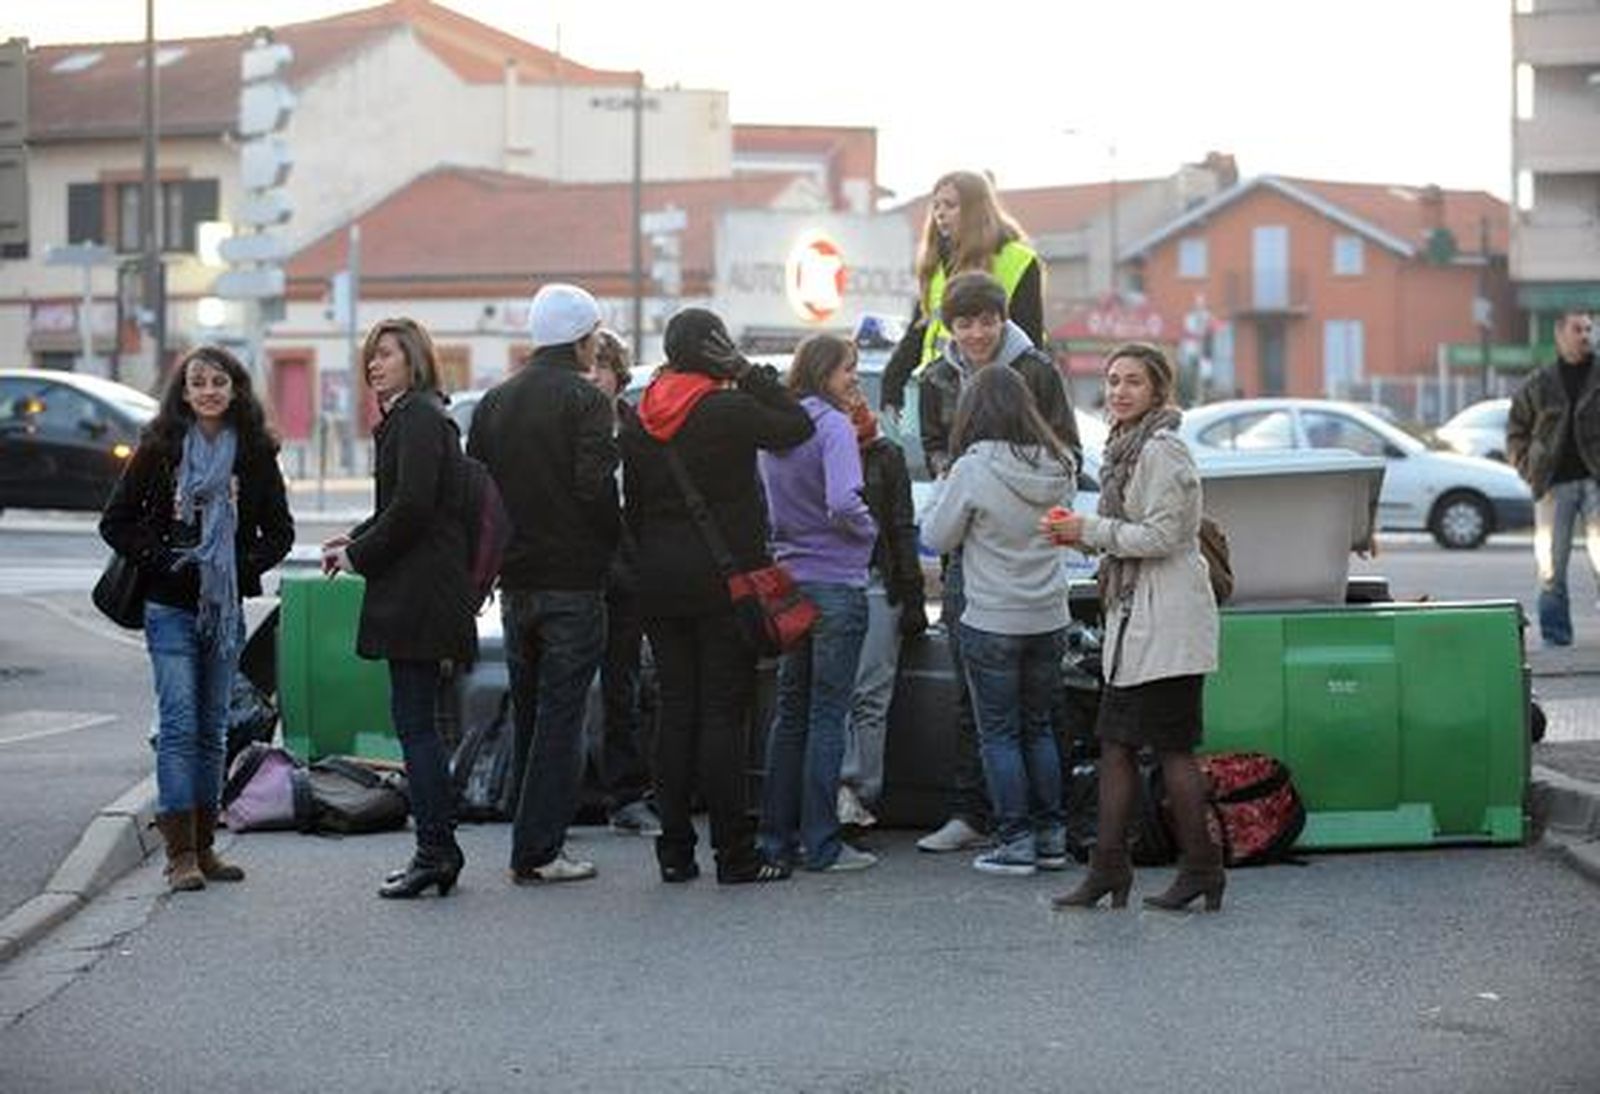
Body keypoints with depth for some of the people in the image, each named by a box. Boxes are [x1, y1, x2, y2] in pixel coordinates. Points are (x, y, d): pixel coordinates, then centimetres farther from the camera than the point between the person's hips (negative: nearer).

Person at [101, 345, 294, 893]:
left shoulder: (256, 453, 5)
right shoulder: (158, 450, -1)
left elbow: (280, 531, 10)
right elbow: (115, 522, 2)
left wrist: (245, 565, -7)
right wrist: (161, 559, -11)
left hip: (226, 608, 3)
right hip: (170, 606, -3)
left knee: (212, 729, 9)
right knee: (179, 724, -10)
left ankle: (204, 846, 16)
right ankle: (180, 852, -12)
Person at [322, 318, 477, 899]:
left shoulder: (420, 419, -12)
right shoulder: (407, 417, 19)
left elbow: (413, 506, -20)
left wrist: (359, 555, -10)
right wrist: (357, 540, 10)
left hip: (417, 590, -10)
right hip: (416, 592, 10)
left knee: (414, 721, -9)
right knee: (417, 720, 11)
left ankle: (436, 849, -7)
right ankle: (437, 852, 13)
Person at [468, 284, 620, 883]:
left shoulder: (495, 401, 11)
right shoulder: (585, 400, -10)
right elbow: (595, 488, -19)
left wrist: (489, 563, 16)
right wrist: (614, 541, -3)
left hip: (516, 581, 7)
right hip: (573, 581, -7)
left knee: (529, 715, 15)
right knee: (560, 715, -4)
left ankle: (534, 841, 19)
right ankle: (538, 850, -6)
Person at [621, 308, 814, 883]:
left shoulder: (638, 420, 5)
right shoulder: (728, 411, -13)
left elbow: (633, 502, 8)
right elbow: (797, 425, -3)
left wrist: (645, 567, 13)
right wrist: (747, 372, -5)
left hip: (659, 579, 5)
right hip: (724, 575, -5)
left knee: (675, 709, 9)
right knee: (723, 711, -3)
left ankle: (674, 849, 10)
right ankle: (733, 852, -2)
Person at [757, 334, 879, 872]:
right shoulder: (832, 426, -13)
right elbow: (843, 503, -24)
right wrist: (869, 529, -6)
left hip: (789, 580, 7)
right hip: (836, 584, -7)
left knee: (790, 712, 14)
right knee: (827, 715, -3)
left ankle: (777, 836, 17)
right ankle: (821, 843, -1)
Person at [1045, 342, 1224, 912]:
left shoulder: (1161, 450, -14)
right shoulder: (1127, 446, 18)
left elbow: (1160, 535, -19)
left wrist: (1091, 530, -12)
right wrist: (1080, 533, 10)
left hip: (1165, 621, -10)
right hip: (1135, 617, 10)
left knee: (1172, 747, -5)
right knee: (1115, 744, 8)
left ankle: (1201, 866, 4)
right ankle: (1109, 869, 10)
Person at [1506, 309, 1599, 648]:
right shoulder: (1537, 385, 9)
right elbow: (1516, 434, 15)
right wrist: (1531, 473, 3)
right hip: (1554, 484, 1)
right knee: (1551, 562, 1)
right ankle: (1555, 633, 7)